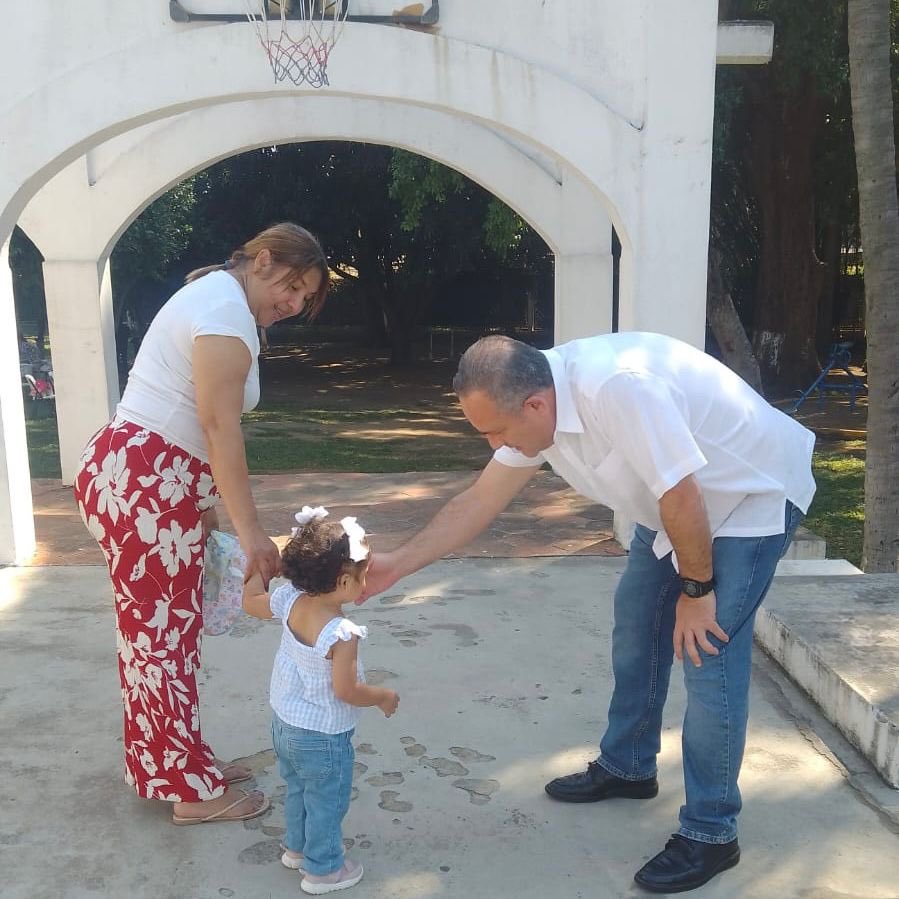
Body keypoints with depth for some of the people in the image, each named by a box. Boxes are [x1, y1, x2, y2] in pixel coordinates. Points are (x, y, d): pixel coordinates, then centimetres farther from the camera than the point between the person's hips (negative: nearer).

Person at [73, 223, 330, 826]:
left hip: (156, 481, 10)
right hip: (140, 482, -10)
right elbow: (220, 429, -20)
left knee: (167, 630, 15)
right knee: (162, 634, -2)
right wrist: (250, 530, -20)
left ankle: (180, 761, 28)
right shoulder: (228, 309, -14)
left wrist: (203, 504, 15)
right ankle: (192, 791, 10)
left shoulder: (217, 298, 19)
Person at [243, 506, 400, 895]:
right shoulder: (342, 633, -33)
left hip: (284, 722, 8)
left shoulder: (290, 601, -13)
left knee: (297, 790, 29)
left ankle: (296, 847, 48)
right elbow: (346, 691, -28)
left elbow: (249, 602, 5)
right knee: (327, 803, 15)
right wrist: (384, 696, -11)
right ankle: (323, 869, 32)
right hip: (323, 736, -8)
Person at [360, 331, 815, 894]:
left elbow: (683, 498, -31)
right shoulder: (533, 404, -11)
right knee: (637, 623, 14)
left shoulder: (618, 388, -39)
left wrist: (696, 590, -17)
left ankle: (711, 833, 6)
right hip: (676, 503, 8)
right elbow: (479, 502, -5)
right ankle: (627, 767, 33)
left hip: (753, 494, -8)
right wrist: (396, 565, -7)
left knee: (708, 656, -10)